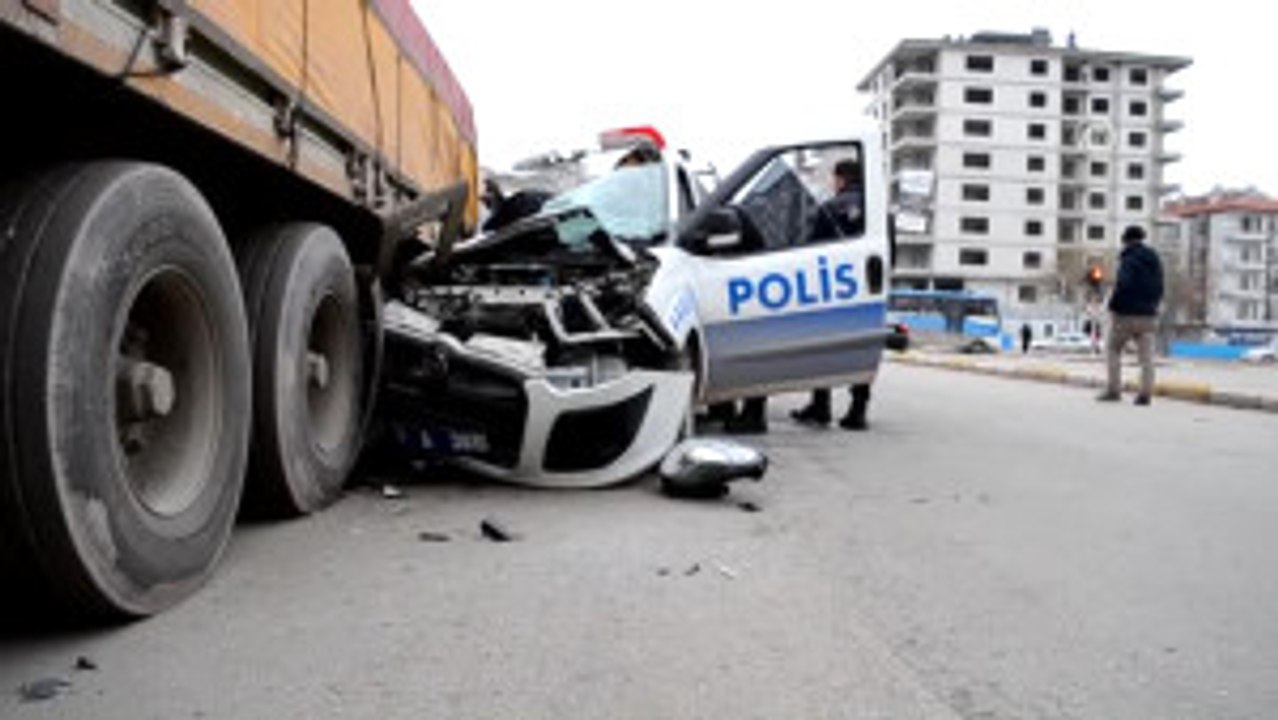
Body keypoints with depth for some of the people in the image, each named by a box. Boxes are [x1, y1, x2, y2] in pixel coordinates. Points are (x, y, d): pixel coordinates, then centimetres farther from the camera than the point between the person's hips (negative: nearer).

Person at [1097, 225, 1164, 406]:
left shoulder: (1129, 259, -12)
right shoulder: (1154, 259, 12)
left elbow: (1123, 284, -23)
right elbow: (1159, 288, 13)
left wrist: (1113, 305, -12)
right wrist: (1152, 305, 19)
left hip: (1126, 314, -6)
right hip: (1147, 314, 6)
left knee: (1113, 350, 7)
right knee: (1146, 355, 4)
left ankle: (1113, 389, 4)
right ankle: (1145, 393, 1)